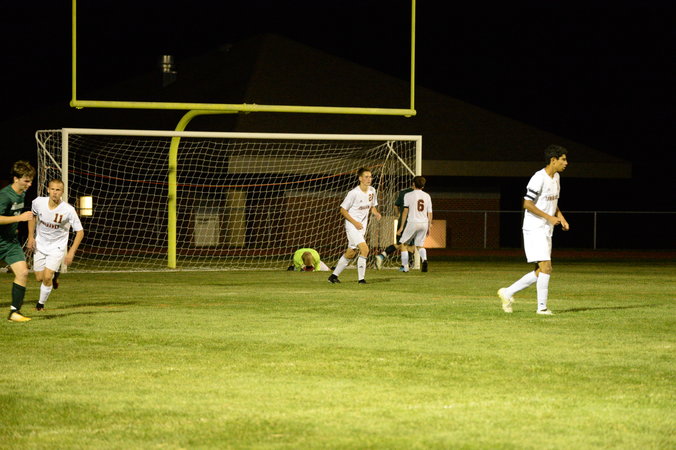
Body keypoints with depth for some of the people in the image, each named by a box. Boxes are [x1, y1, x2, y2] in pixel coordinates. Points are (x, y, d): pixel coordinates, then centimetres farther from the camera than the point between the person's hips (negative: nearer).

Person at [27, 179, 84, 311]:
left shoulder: (68, 210, -24)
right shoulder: (38, 202, -16)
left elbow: (80, 232, -15)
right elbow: (32, 216, 8)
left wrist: (71, 252, -20)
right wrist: (31, 237, 3)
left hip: (57, 247, -3)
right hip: (40, 245, 3)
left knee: (47, 277, -15)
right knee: (39, 278, 6)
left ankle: (41, 303, 10)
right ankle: (53, 276, 42)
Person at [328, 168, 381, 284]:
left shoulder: (372, 191, 4)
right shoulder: (354, 193, -16)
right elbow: (343, 210, -10)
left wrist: (376, 213, -5)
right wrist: (355, 222, -17)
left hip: (362, 227, 7)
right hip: (352, 226, -7)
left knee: (350, 253, 11)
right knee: (364, 249, -20)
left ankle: (334, 276, 24)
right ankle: (361, 278, -13)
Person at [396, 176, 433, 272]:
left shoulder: (408, 195, -1)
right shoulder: (427, 196, 11)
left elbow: (405, 211, -3)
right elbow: (429, 213, 10)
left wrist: (401, 227, 1)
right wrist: (429, 227, 19)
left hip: (412, 223, -4)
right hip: (424, 223, 4)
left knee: (403, 244, 12)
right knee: (420, 245, 14)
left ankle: (405, 266, 5)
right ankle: (424, 259, -16)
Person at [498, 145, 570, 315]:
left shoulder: (556, 177, 14)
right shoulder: (539, 178, -15)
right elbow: (527, 204, -18)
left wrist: (561, 218, 8)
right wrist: (549, 218, -18)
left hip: (546, 231, 9)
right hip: (534, 229, -9)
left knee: (541, 272, 9)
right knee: (546, 268, -14)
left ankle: (508, 292, 19)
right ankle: (542, 307, -9)